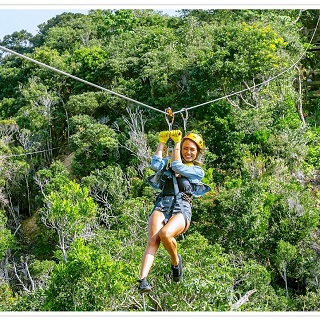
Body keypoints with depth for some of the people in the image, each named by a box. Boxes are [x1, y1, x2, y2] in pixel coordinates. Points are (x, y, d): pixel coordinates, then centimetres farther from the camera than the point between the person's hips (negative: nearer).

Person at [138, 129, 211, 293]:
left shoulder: (198, 171, 16)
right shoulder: (169, 162, 23)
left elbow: (177, 166, -2)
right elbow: (156, 165, 0)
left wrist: (176, 142, 5)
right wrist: (162, 142, 4)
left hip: (182, 209, -2)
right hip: (162, 206, 2)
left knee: (165, 234, -34)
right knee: (153, 239, -28)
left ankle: (176, 261, -2)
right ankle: (142, 280, -39)